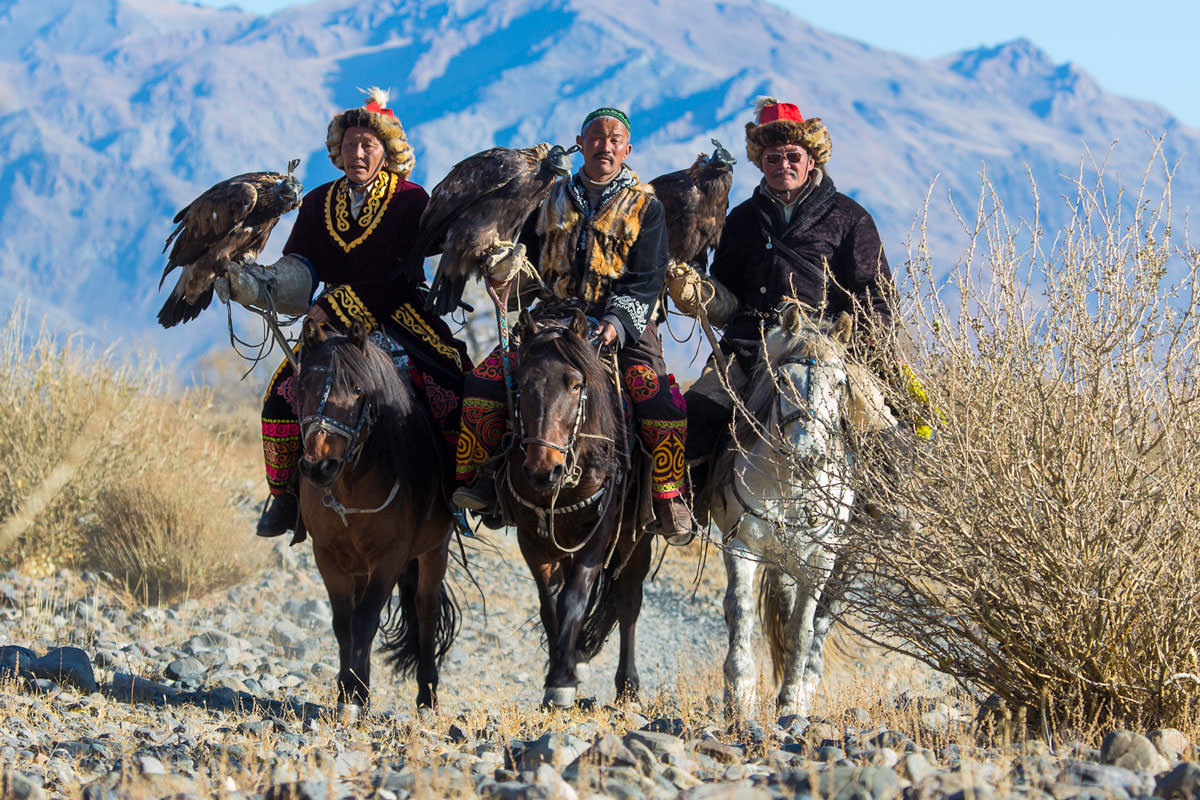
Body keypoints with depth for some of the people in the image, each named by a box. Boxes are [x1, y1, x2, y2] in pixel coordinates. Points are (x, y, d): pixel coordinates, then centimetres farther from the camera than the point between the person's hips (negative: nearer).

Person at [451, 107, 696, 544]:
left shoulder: (646, 207, 5)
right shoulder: (552, 201, 14)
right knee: (486, 379, -18)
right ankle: (474, 478, -7)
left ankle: (669, 497, -13)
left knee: (656, 395, -28)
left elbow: (646, 281, -2)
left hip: (623, 327, -3)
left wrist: (616, 323, -19)